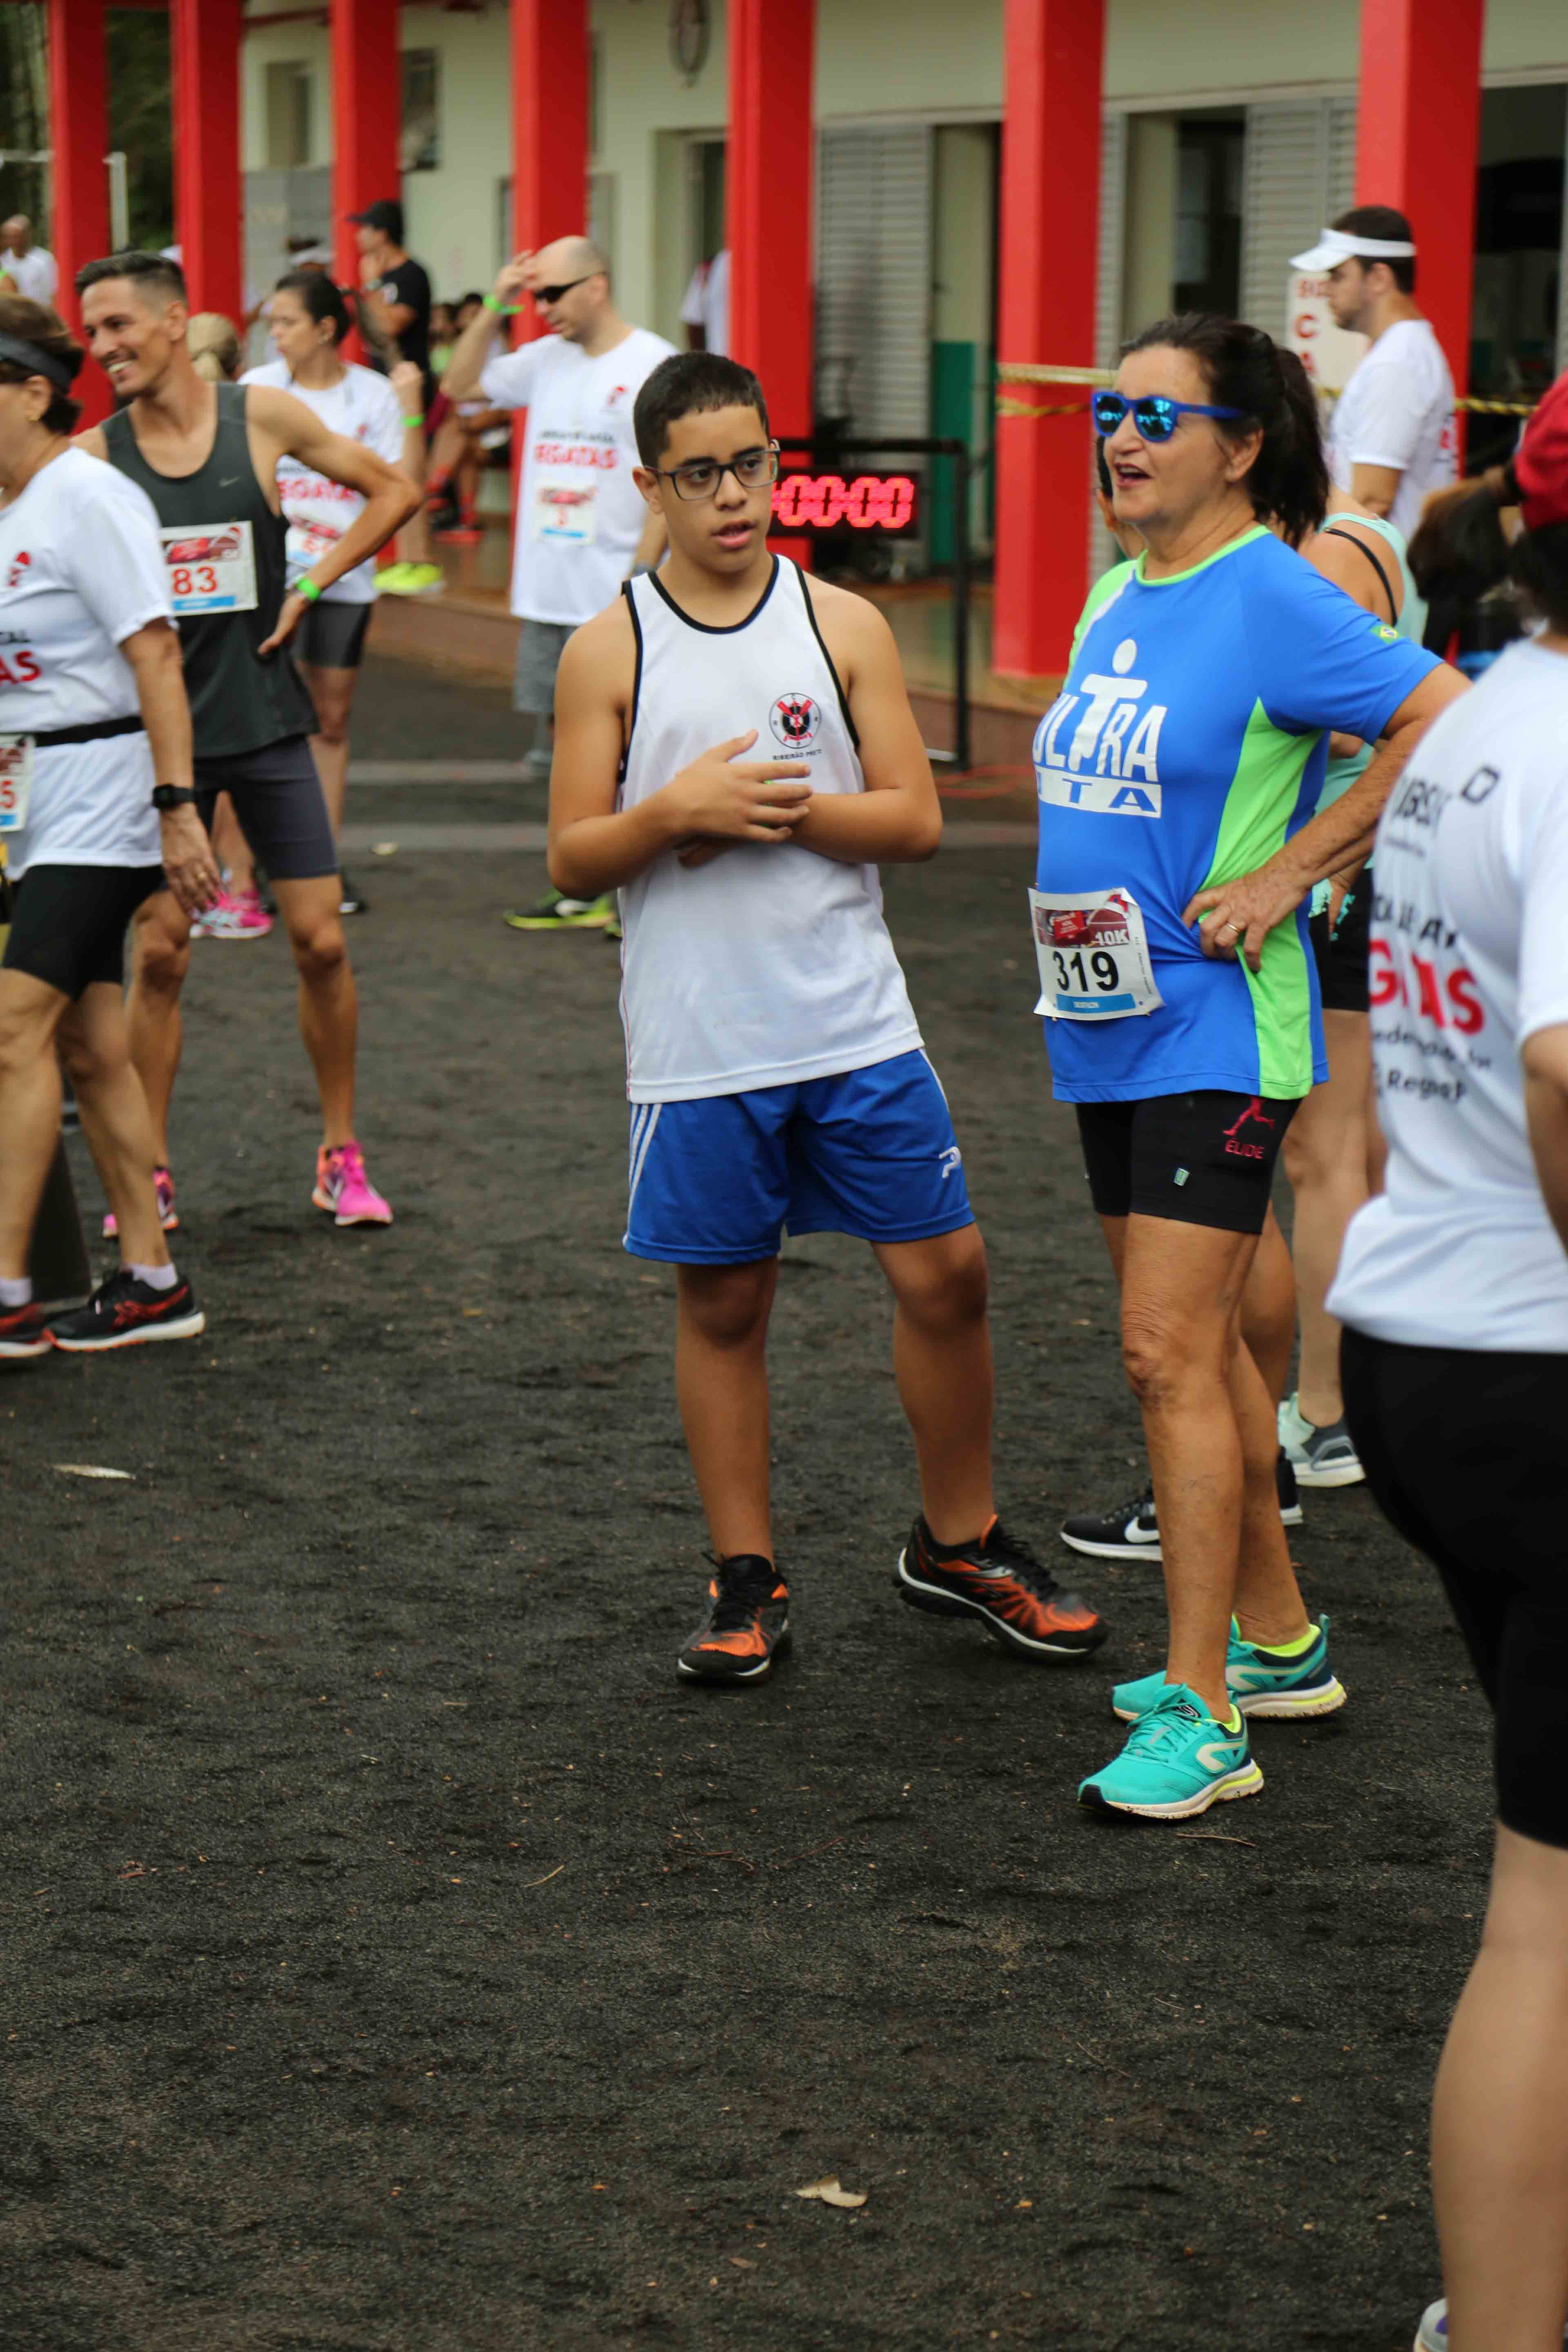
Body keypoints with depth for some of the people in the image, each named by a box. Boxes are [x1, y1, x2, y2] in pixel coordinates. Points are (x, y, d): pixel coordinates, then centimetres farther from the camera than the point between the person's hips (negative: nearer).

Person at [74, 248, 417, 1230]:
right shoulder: (93, 458, -4)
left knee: (322, 940, 1)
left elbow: (394, 492, 6)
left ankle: (342, 1156, 16)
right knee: (160, 954, 0)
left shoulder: (264, 417, -4)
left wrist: (312, 586, -1)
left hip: (267, 722, 0)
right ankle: (150, 1173, 11)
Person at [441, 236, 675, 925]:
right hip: (548, 596, 7)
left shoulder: (652, 365, -9)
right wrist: (495, 306, 7)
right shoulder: (546, 359, 11)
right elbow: (461, 384, 19)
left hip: (618, 600, -7)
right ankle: (583, 892, 18)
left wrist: (639, 576, -18)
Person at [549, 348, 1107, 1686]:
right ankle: (747, 1583, 20)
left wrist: (776, 810, -15)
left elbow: (917, 820, -1)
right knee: (722, 1302, 7)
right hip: (698, 1043, -1)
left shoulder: (845, 626, 3)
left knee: (945, 1272, 3)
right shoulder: (610, 651, 1)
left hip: (857, 1024, 1)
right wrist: (678, 809, -17)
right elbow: (572, 859, 0)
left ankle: (960, 1546, 22)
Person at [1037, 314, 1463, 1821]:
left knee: (1170, 1356, -12)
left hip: (1216, 1025, -9)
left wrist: (1285, 874, -17)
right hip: (1109, 1021, 9)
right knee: (1195, 1348, 15)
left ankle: (1200, 1713, -6)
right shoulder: (1118, 600, 11)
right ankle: (1277, 1642, 29)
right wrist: (1071, 912, 12)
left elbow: (1452, 723, -21)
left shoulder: (1271, 594, -13)